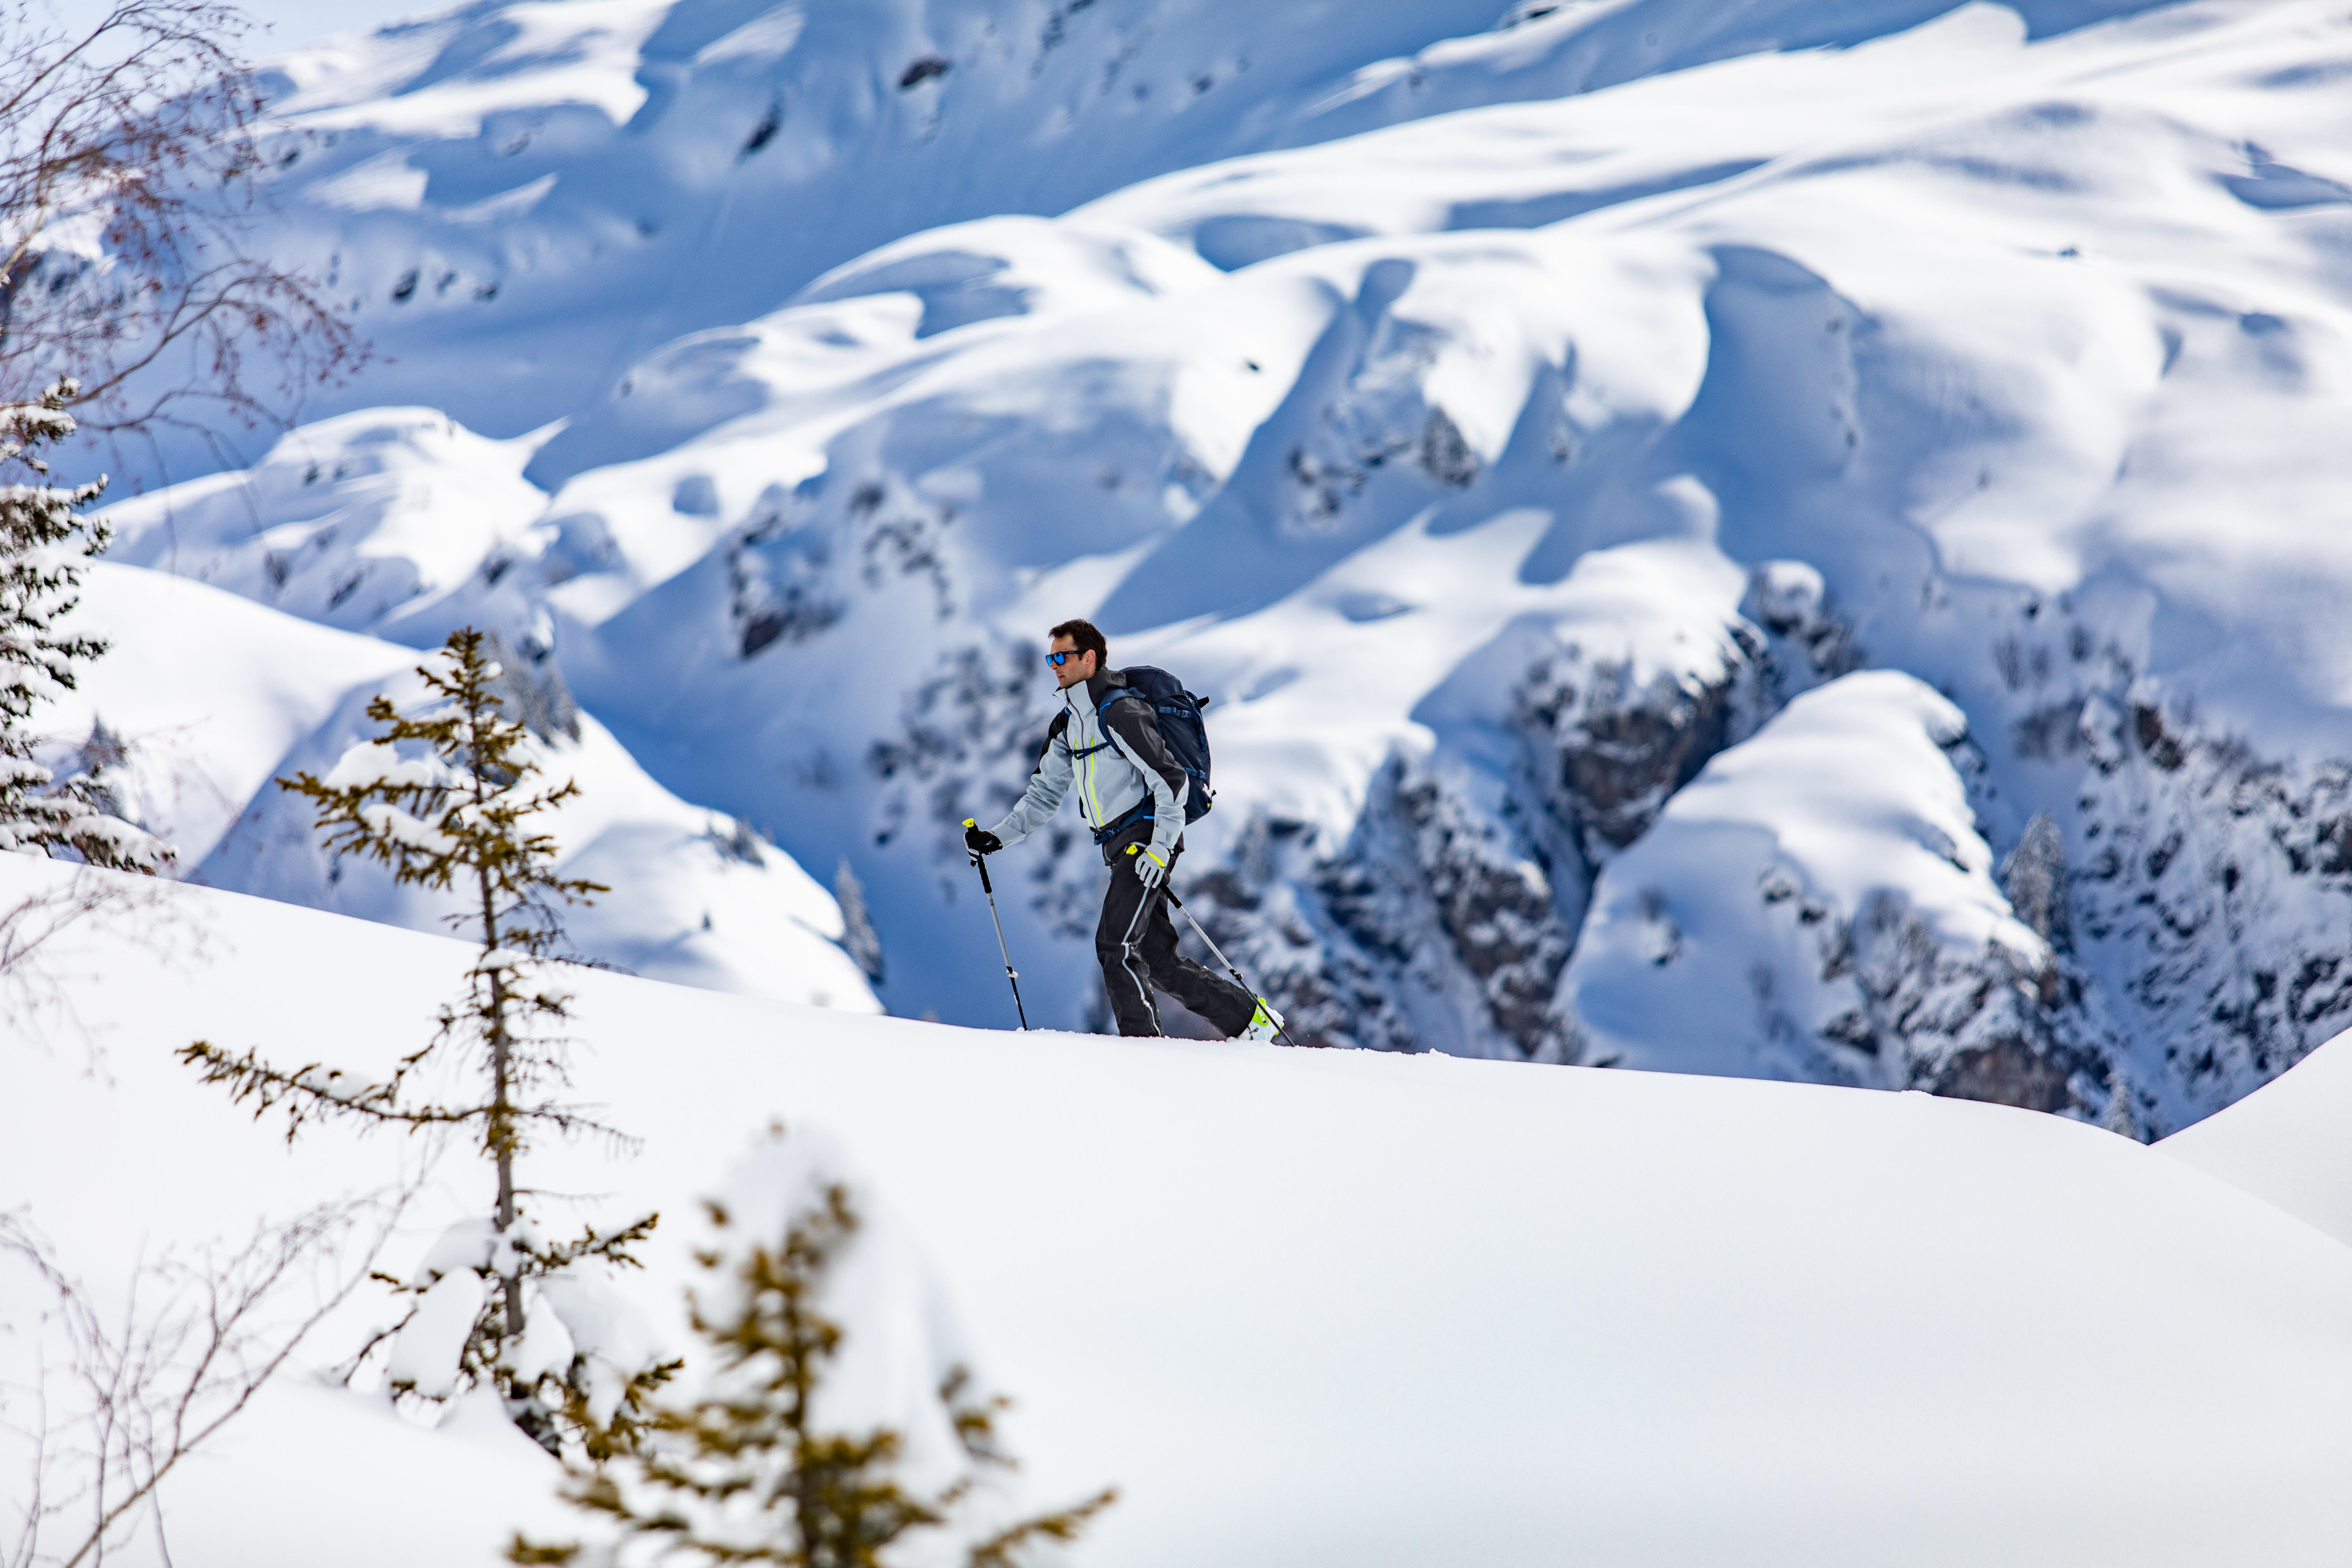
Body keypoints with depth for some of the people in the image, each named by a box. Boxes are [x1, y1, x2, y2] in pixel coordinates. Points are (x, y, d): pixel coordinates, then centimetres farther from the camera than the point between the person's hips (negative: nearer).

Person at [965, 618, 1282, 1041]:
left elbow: (1172, 779, -17)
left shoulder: (1119, 712, -12)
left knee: (1115, 944, -17)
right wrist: (999, 836, 12)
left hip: (1145, 838, -9)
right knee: (1157, 959, 7)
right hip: (1121, 848, 9)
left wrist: (1161, 847, -24)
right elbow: (1046, 792, 23)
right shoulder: (1070, 722, 16)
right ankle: (1249, 1018, 13)